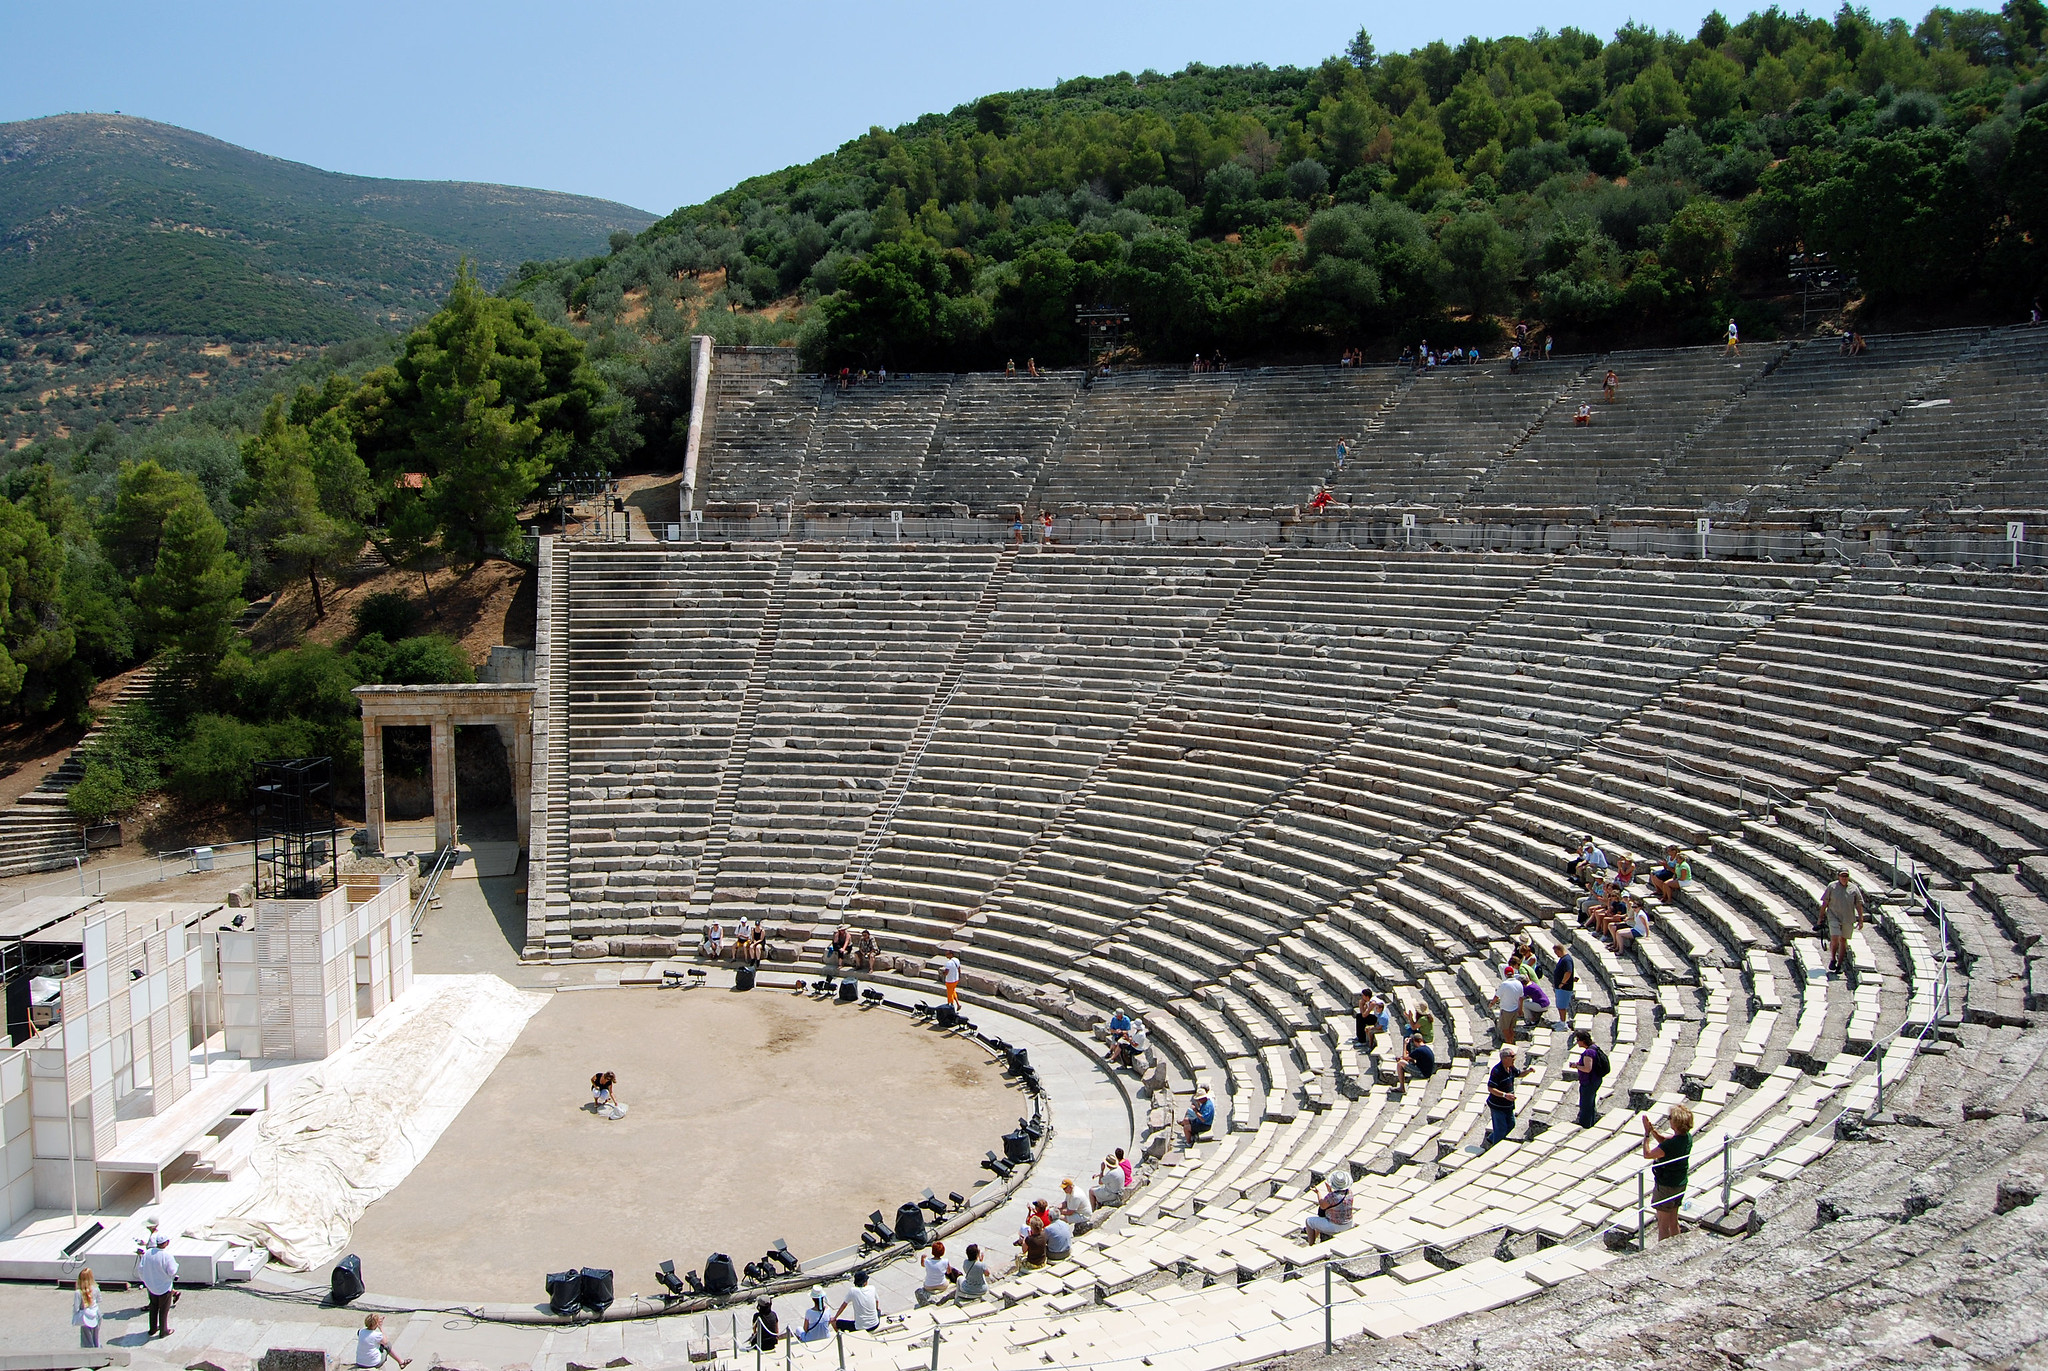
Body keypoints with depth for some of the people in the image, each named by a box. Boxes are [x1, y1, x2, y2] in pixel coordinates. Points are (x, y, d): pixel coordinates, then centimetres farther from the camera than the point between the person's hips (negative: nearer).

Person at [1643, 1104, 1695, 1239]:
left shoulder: (1671, 1145, -32)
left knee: (1663, 1225, 7)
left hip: (1666, 1186, -8)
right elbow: (1663, 1140, 9)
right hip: (1680, 1184, 8)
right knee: (1673, 1222, 23)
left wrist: (1647, 1133, -14)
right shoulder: (1687, 1136, -6)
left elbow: (1647, 1154, -21)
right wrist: (1652, 1129, -5)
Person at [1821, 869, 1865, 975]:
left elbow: (1859, 905, 7)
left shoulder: (1854, 888, 3)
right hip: (1834, 917, -2)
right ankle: (1833, 959, 8)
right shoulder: (1832, 886, 0)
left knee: (1843, 940, 8)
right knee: (1834, 939, -14)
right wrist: (1821, 917, 4)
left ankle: (1840, 964, 17)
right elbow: (1825, 903, 4)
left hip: (1848, 919, 2)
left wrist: (1860, 920, 4)